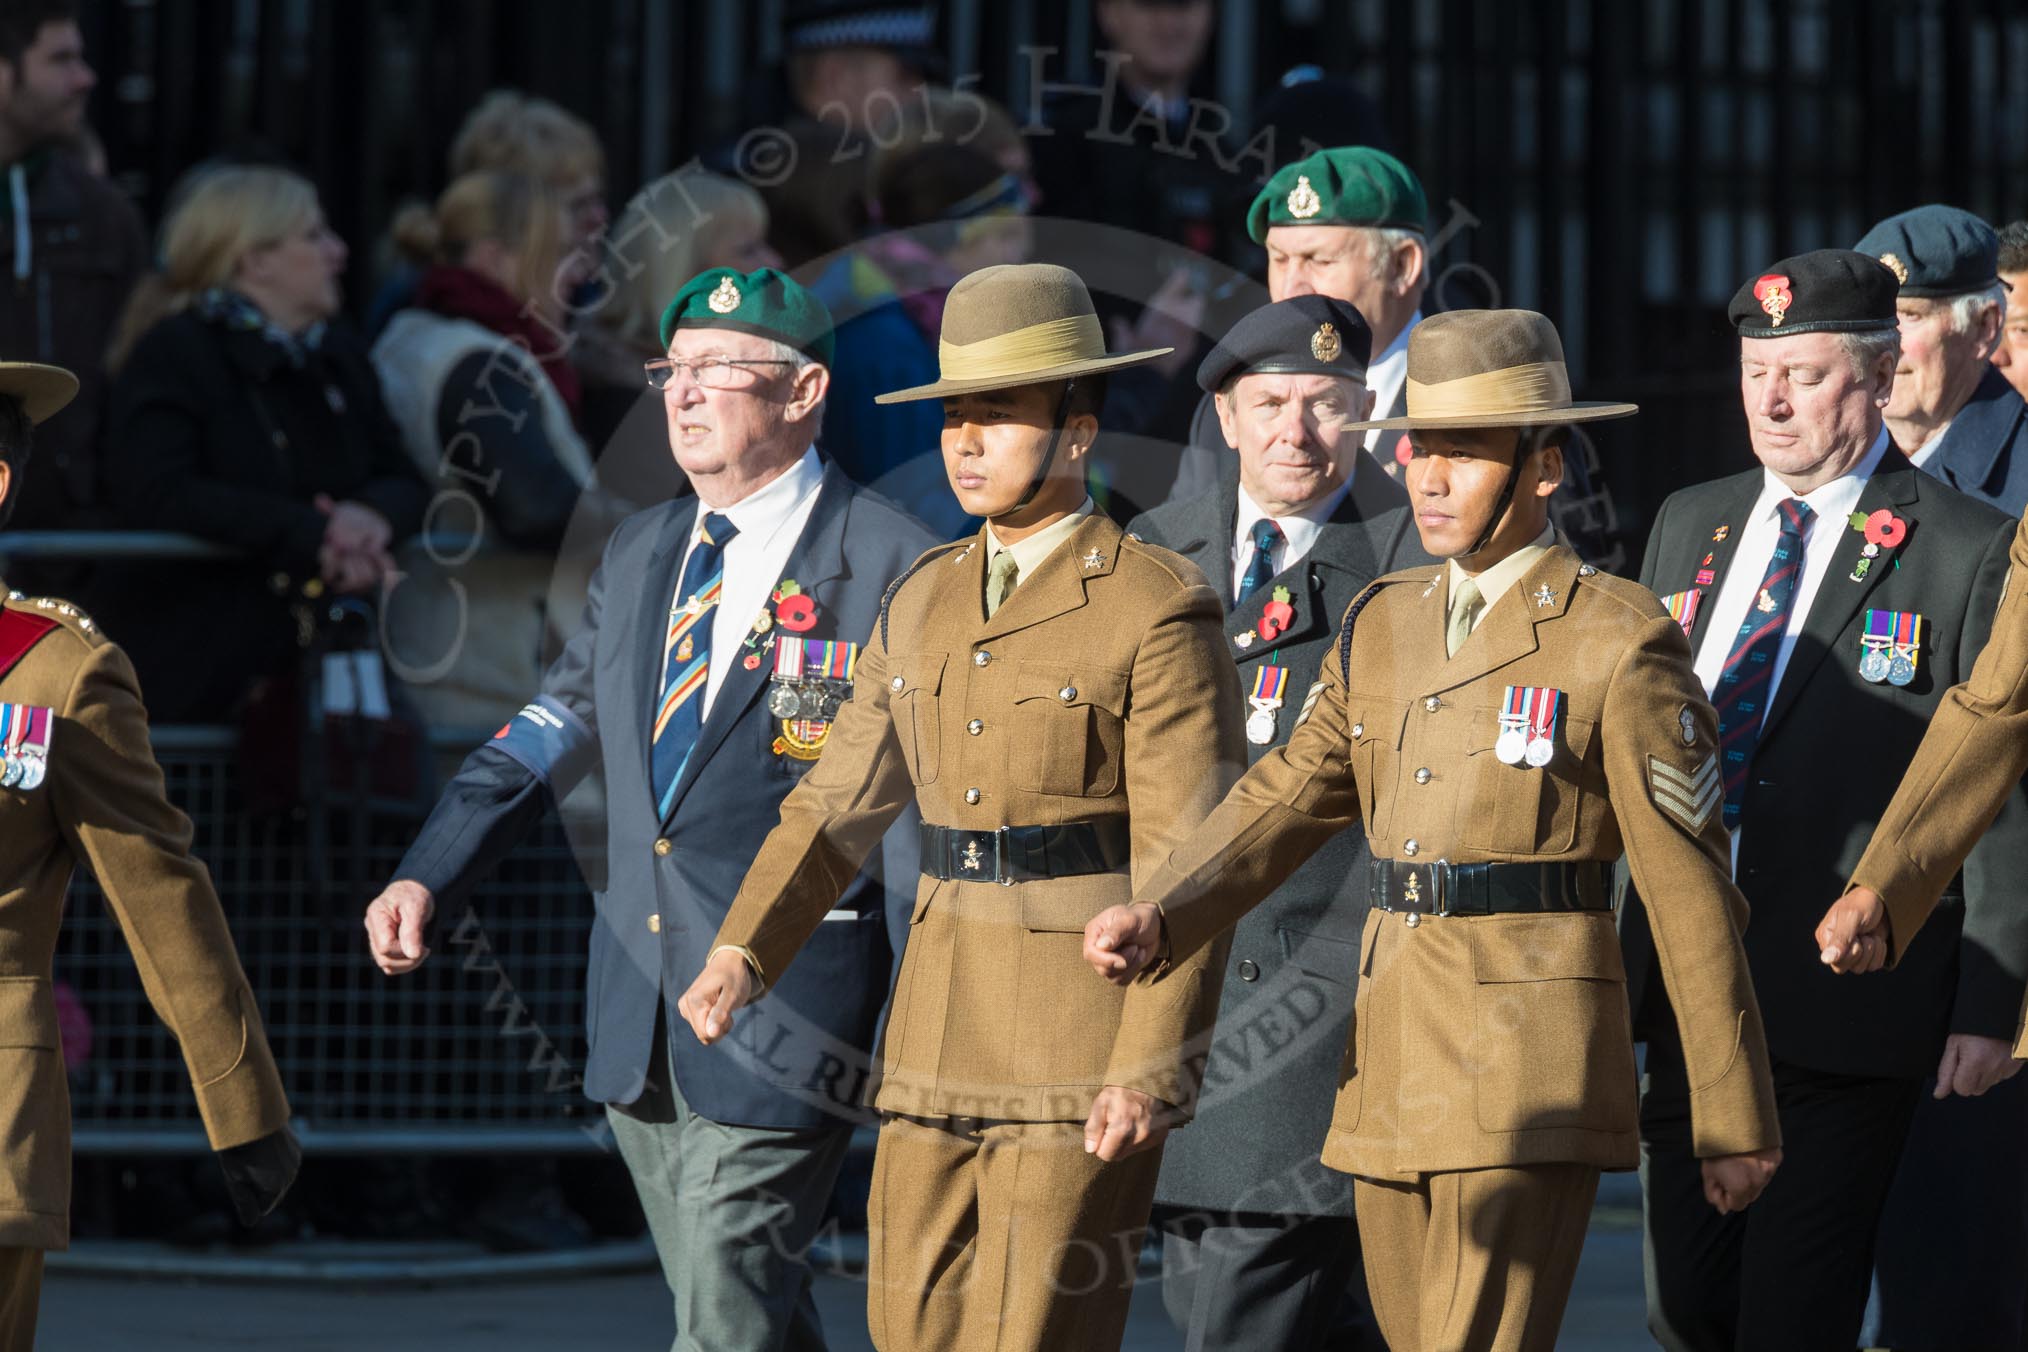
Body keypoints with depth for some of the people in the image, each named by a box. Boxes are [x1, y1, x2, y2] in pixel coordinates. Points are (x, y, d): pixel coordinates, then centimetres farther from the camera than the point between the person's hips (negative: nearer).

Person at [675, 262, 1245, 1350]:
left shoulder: (1157, 613, -9)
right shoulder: (923, 603, 13)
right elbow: (840, 801, 14)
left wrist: (1152, 1072, -19)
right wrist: (740, 955, -1)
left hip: (1084, 1046, -7)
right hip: (939, 1035, 7)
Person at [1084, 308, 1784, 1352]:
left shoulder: (1618, 643, -6)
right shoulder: (1382, 627, 14)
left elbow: (1688, 890, -5)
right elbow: (1284, 799, 7)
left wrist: (1732, 1120, -4)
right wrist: (1156, 919, -13)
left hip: (1532, 1074, -7)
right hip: (1391, 1065, 7)